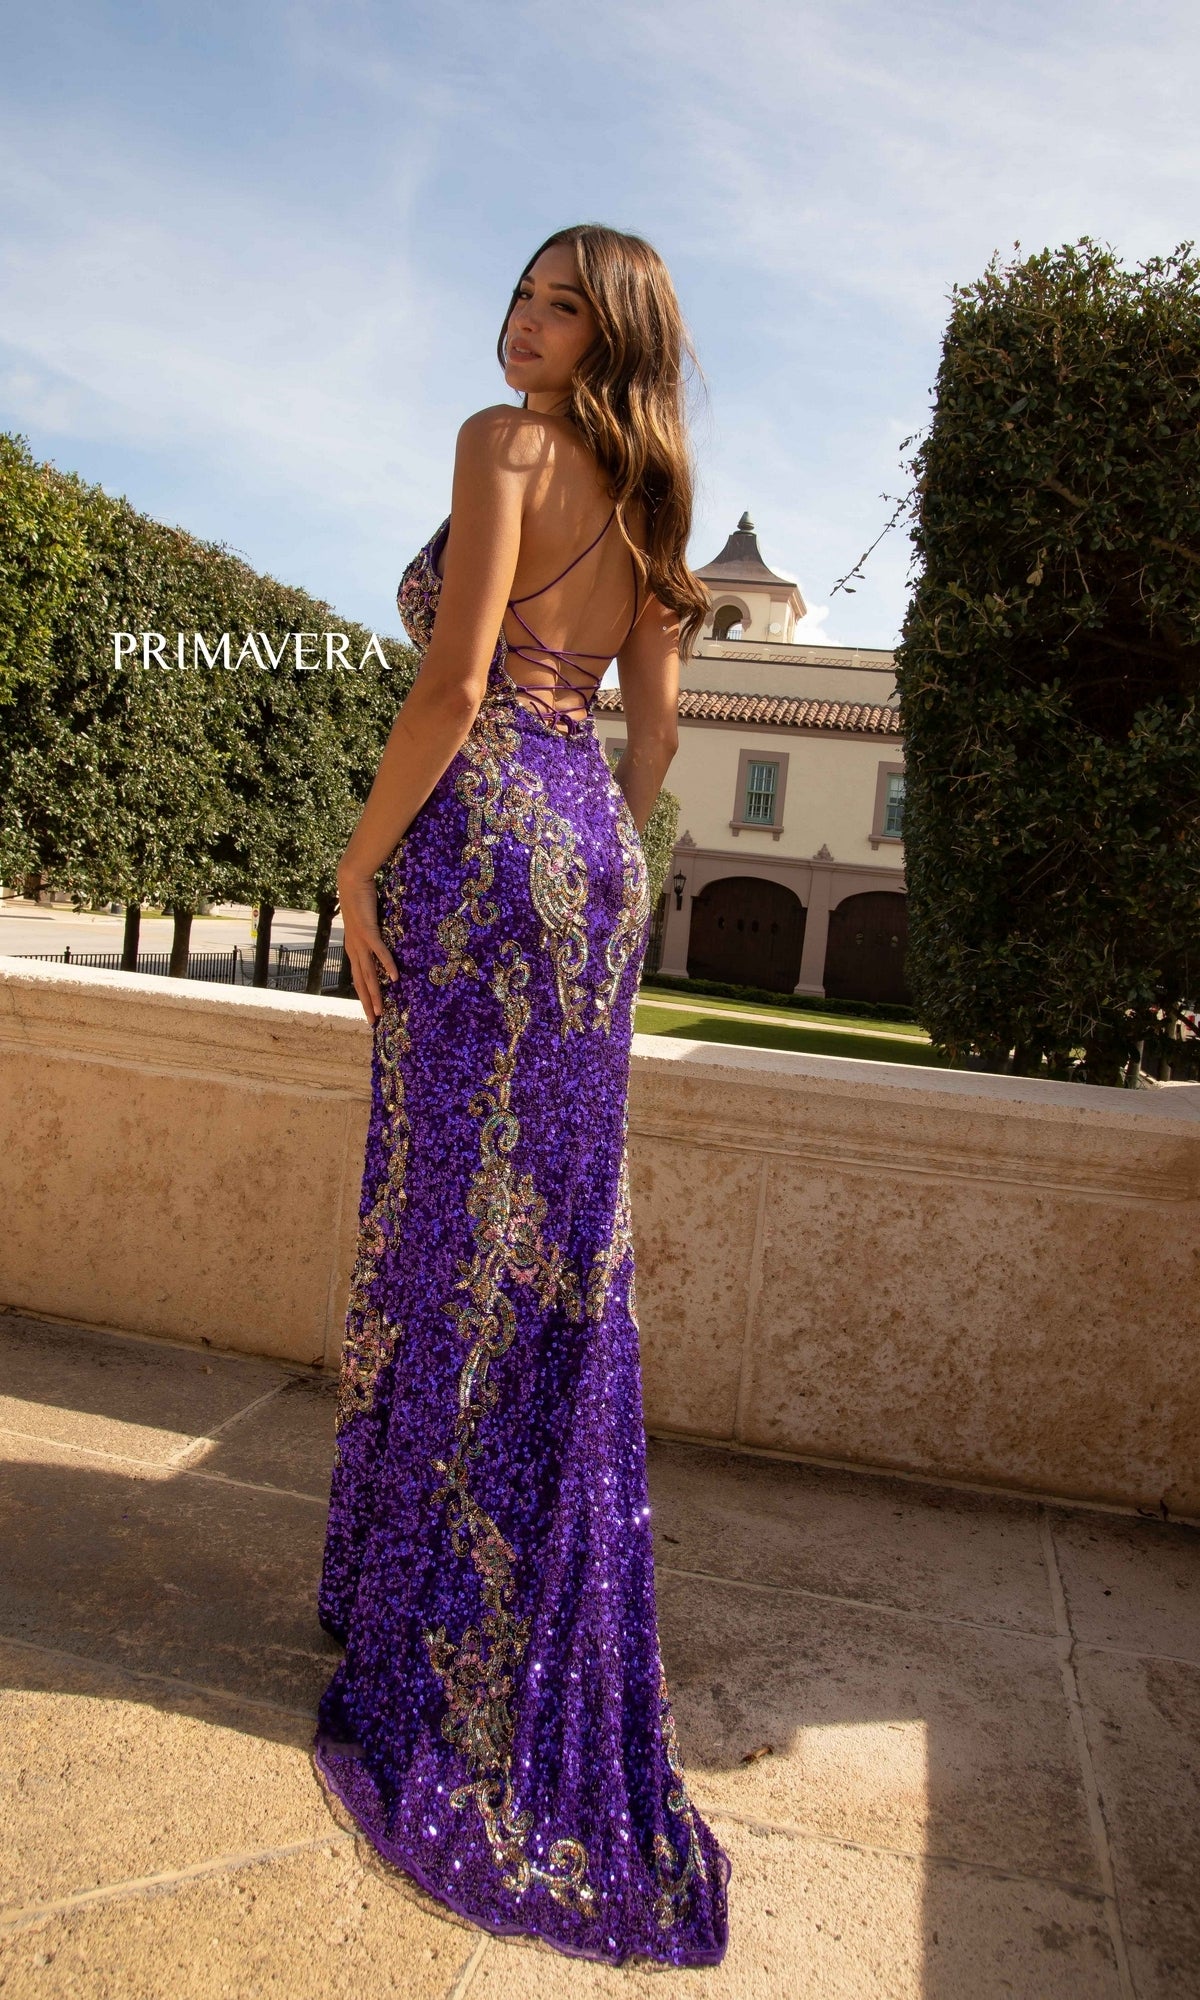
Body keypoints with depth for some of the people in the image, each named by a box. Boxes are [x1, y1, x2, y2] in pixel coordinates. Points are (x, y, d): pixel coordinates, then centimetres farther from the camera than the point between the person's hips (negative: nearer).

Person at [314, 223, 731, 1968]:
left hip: (484, 837, -8)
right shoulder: (646, 505, 19)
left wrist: (361, 862, -8)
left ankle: (435, 1631, 12)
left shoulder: (505, 444, -3)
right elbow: (654, 733, 16)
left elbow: (454, 682, -14)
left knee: (460, 1216, -2)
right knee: (564, 1228, 10)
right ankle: (547, 1623, 25)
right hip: (596, 855, 8)